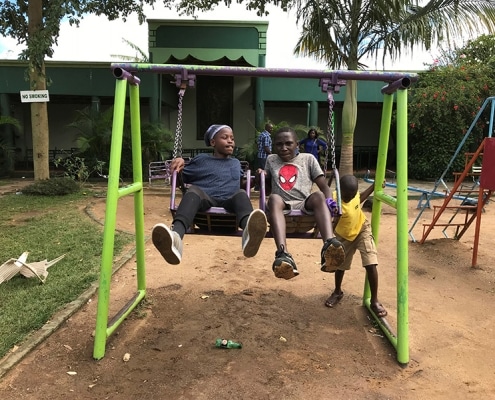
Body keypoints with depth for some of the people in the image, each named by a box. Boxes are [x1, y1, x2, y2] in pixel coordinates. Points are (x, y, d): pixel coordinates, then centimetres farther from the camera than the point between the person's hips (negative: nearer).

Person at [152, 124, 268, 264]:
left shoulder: (236, 163, 31)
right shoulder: (201, 159, 22)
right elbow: (180, 179, 22)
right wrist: (180, 162, 1)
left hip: (229, 203, 2)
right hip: (205, 201, -1)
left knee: (241, 193, -32)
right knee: (193, 190, -34)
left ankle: (249, 232, -67)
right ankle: (175, 235, -64)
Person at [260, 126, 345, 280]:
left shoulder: (308, 159, 19)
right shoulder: (271, 160, 25)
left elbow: (324, 186, 11)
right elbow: (268, 190, 29)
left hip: (305, 207, 0)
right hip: (282, 207, 0)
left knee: (318, 195, -33)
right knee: (274, 198, -36)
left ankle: (329, 245, -58)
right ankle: (283, 254, -57)